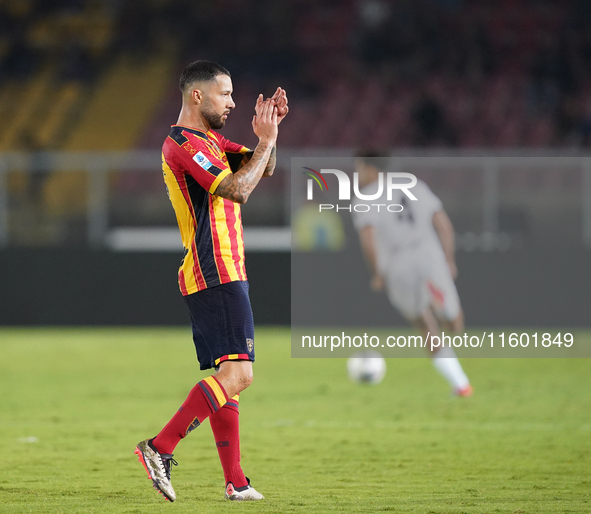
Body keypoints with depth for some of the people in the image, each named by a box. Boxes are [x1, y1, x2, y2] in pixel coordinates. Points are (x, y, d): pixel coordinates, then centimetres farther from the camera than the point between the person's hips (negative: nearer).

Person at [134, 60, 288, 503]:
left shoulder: (210, 141, 20)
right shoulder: (184, 144, -12)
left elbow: (262, 169, 20)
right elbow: (237, 190, -21)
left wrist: (268, 133, 2)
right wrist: (267, 140, -13)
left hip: (224, 274, 11)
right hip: (216, 274, -11)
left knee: (227, 376, 8)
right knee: (237, 374, -17)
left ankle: (235, 482, 8)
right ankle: (160, 449, -19)